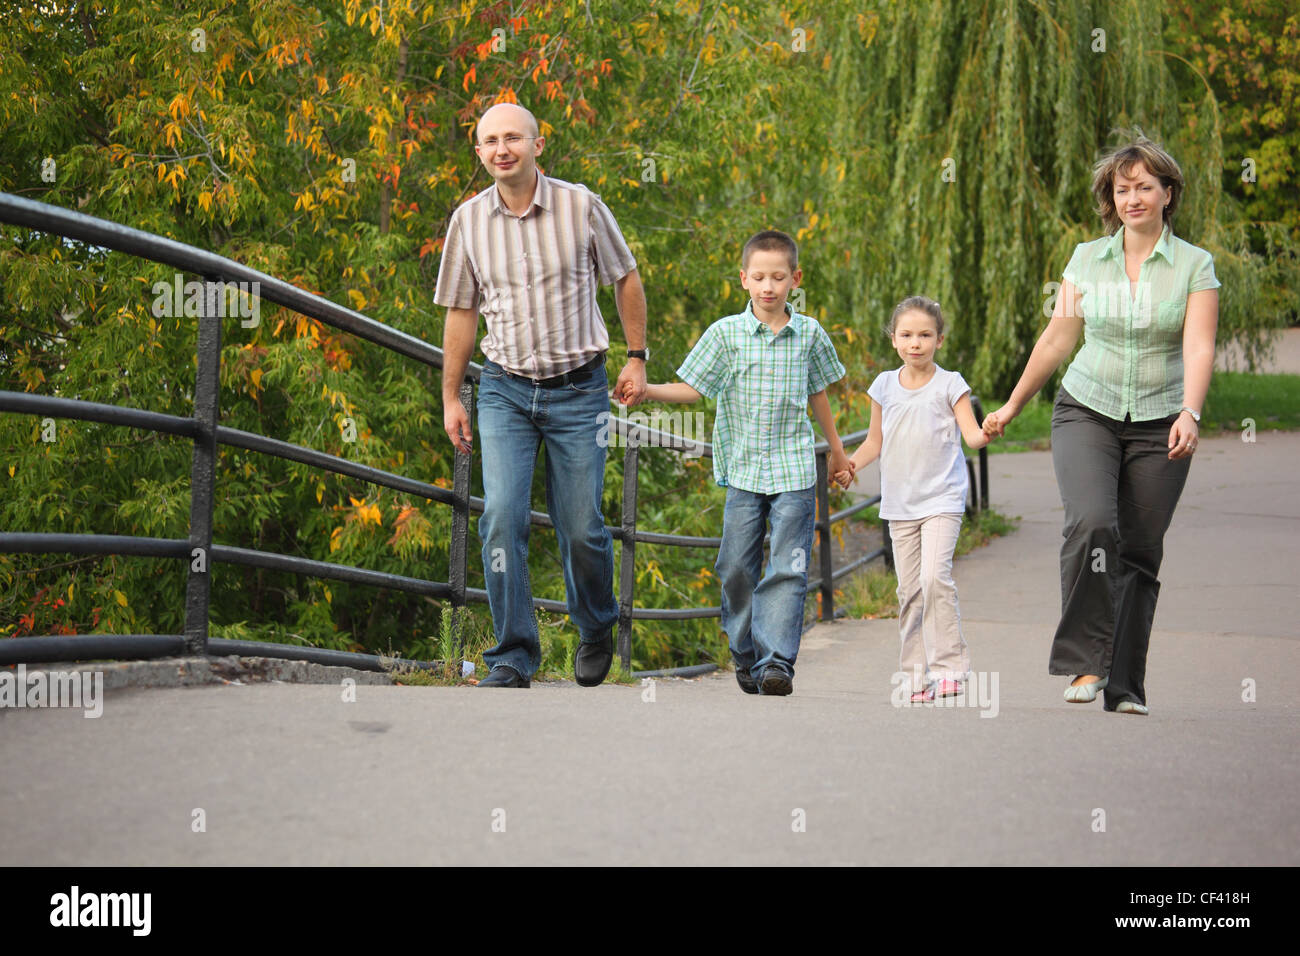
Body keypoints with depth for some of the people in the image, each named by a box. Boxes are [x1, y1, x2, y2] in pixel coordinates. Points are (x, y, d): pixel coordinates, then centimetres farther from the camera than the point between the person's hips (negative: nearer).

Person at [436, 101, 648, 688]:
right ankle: (513, 657, -6)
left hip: (578, 390, -1)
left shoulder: (581, 206, -5)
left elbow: (626, 279, 9)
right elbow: (461, 311, 10)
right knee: (502, 517, -13)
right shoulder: (469, 220, 1)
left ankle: (596, 628, 30)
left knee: (580, 527, 1)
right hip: (505, 390, 1)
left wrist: (637, 358, 6)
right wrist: (451, 397, 11)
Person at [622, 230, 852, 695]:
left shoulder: (809, 333, 5)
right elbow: (692, 388, -1)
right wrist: (645, 391, -17)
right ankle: (746, 656, 21)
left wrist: (837, 448, 27)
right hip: (743, 469, 0)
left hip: (794, 470, 0)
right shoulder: (726, 333, -1)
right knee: (737, 568, 5)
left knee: (787, 568, -8)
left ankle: (776, 661, -10)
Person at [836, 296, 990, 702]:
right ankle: (915, 675, 11)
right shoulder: (885, 385, 9)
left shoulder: (949, 384, -2)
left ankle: (950, 665, -13)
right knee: (909, 588, 5)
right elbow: (875, 440, 17)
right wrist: (852, 464, -1)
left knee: (935, 577, -20)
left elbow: (971, 435, -7)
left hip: (941, 499, -4)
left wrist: (987, 433, -30)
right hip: (900, 501, 4)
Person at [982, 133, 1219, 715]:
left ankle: (1124, 686, 10)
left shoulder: (1194, 265, -1)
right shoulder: (1087, 258, 6)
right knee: (1092, 524, -22)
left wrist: (1189, 414, -28)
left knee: (1140, 552, 0)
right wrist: (1012, 407, 17)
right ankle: (1086, 662, -15)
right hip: (1086, 412, 1)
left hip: (1159, 425, -1)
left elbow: (1199, 348, -12)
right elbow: (1057, 339, 14)